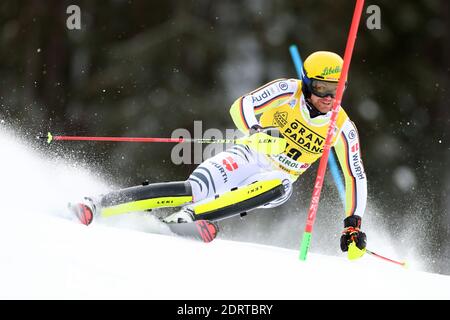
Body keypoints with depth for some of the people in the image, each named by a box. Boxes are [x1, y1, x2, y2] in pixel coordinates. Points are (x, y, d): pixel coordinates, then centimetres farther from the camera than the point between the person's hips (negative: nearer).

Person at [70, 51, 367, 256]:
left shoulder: (342, 129, -7)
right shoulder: (287, 91, -12)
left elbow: (356, 176, 0)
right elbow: (240, 107, -20)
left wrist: (353, 223, -8)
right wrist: (256, 131, -40)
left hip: (278, 179, 2)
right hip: (250, 157, -2)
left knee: (278, 187, -38)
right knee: (196, 189, -28)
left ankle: (189, 214, -43)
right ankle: (98, 205, -28)